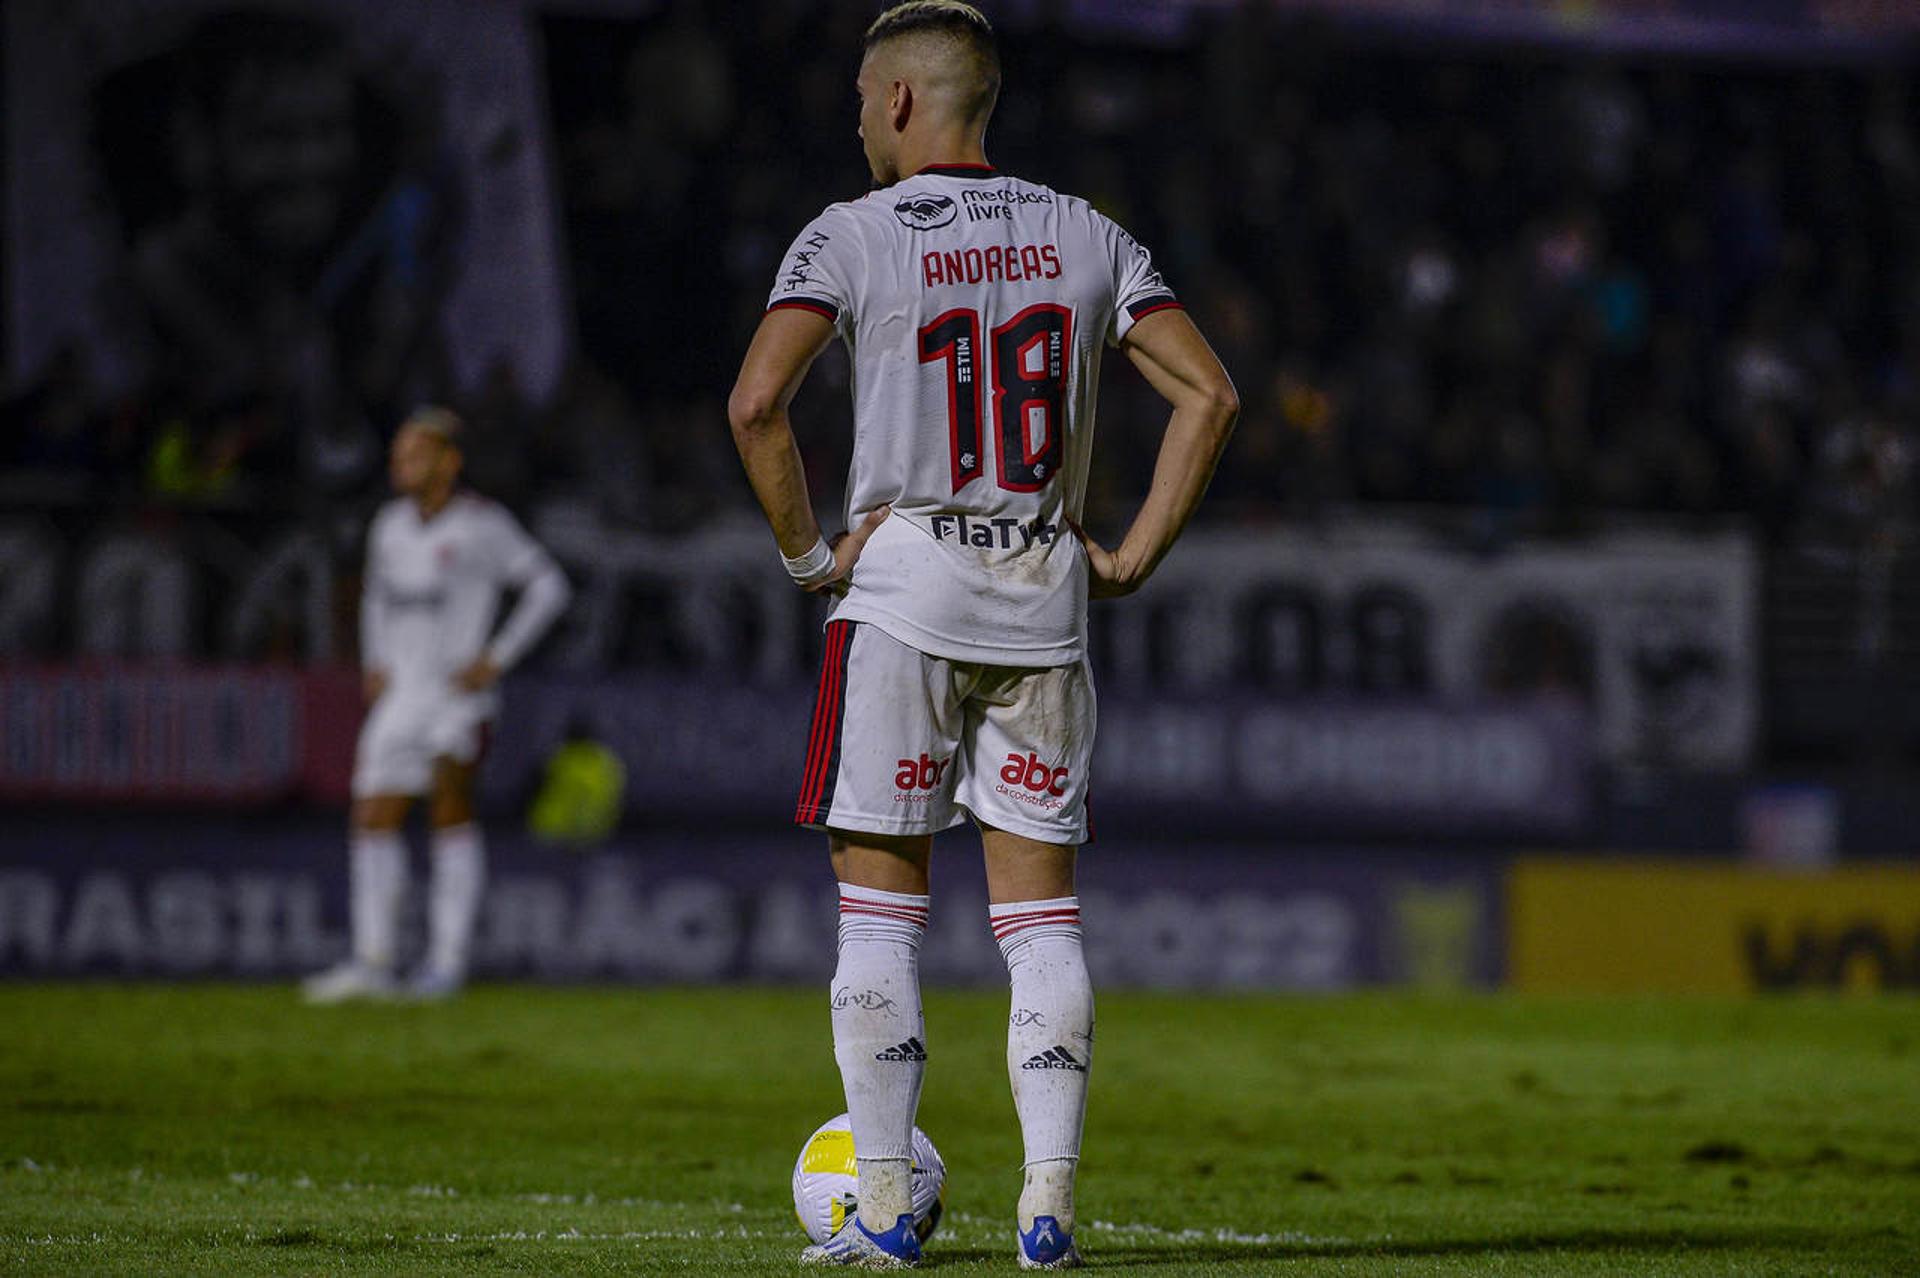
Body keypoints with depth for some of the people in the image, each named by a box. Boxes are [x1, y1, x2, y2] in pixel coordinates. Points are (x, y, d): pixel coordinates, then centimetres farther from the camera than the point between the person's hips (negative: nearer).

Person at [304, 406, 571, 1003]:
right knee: (374, 820, 0)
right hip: (401, 696, 6)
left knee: (450, 810, -15)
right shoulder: (391, 525, 12)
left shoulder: (481, 524, -7)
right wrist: (375, 663, 14)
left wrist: (497, 658, -8)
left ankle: (447, 960, -14)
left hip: (458, 693, -6)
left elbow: (548, 585, -4)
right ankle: (373, 960, 5)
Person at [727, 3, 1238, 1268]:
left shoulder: (856, 236, -4)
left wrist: (806, 550, -3)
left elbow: (757, 402, -15)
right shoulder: (1085, 237, 8)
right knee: (1042, 909, 6)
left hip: (903, 590, -3)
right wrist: (1134, 556, 5)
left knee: (880, 906, 3)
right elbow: (1211, 394, 2)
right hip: (1046, 596, 3)